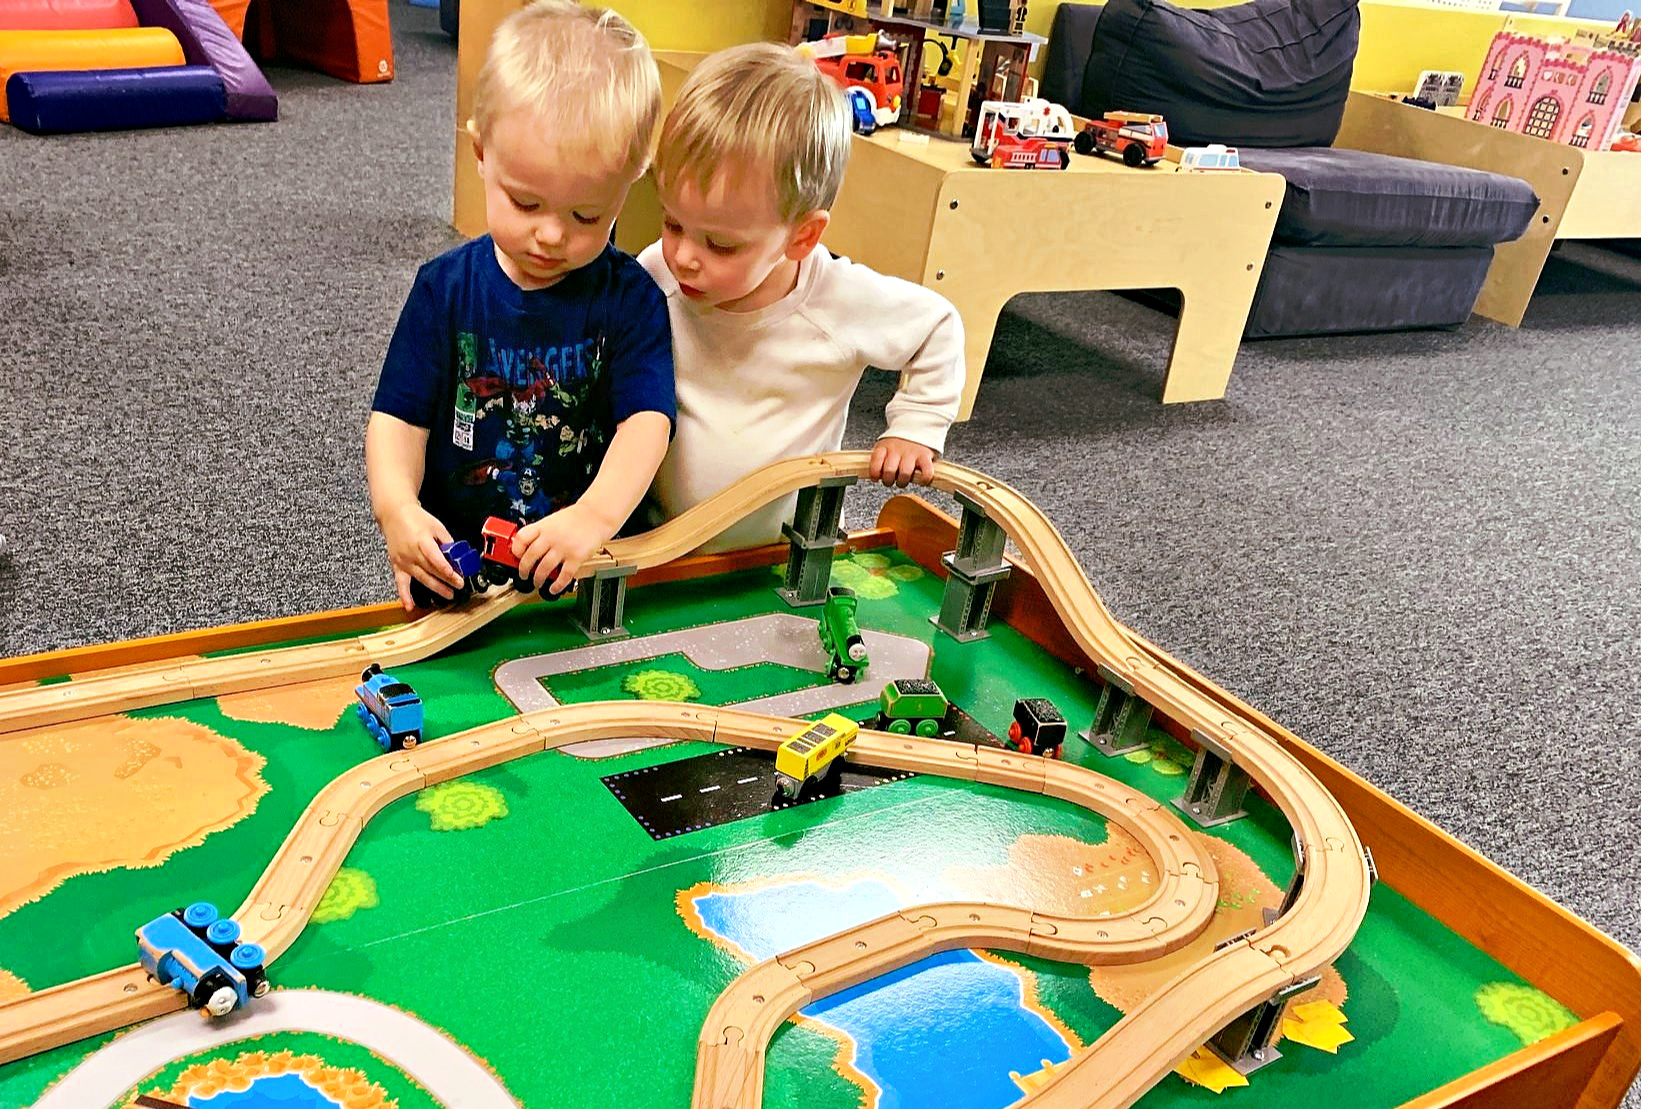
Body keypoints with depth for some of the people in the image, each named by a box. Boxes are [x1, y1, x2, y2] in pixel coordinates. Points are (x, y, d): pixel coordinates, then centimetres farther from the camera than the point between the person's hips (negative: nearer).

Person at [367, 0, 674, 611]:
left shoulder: (629, 297, -5)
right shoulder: (445, 288, 0)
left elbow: (646, 421, -16)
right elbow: (399, 418, -1)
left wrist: (595, 515, -34)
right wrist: (397, 508, -22)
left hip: (593, 561, -1)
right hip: (457, 558, 2)